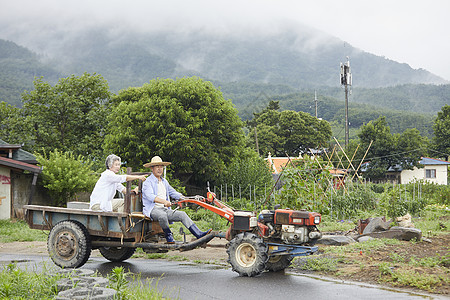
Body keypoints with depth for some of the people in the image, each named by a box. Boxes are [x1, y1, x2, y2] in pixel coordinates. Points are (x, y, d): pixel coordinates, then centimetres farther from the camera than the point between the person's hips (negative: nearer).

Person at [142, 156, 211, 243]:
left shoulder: (164, 182, 23)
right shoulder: (148, 182, -4)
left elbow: (173, 192, 26)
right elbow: (150, 196, -21)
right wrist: (164, 201, -38)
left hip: (165, 209, 7)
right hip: (153, 209, -7)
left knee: (182, 214, -12)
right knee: (162, 215, -38)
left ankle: (199, 234, -19)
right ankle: (169, 237, -21)